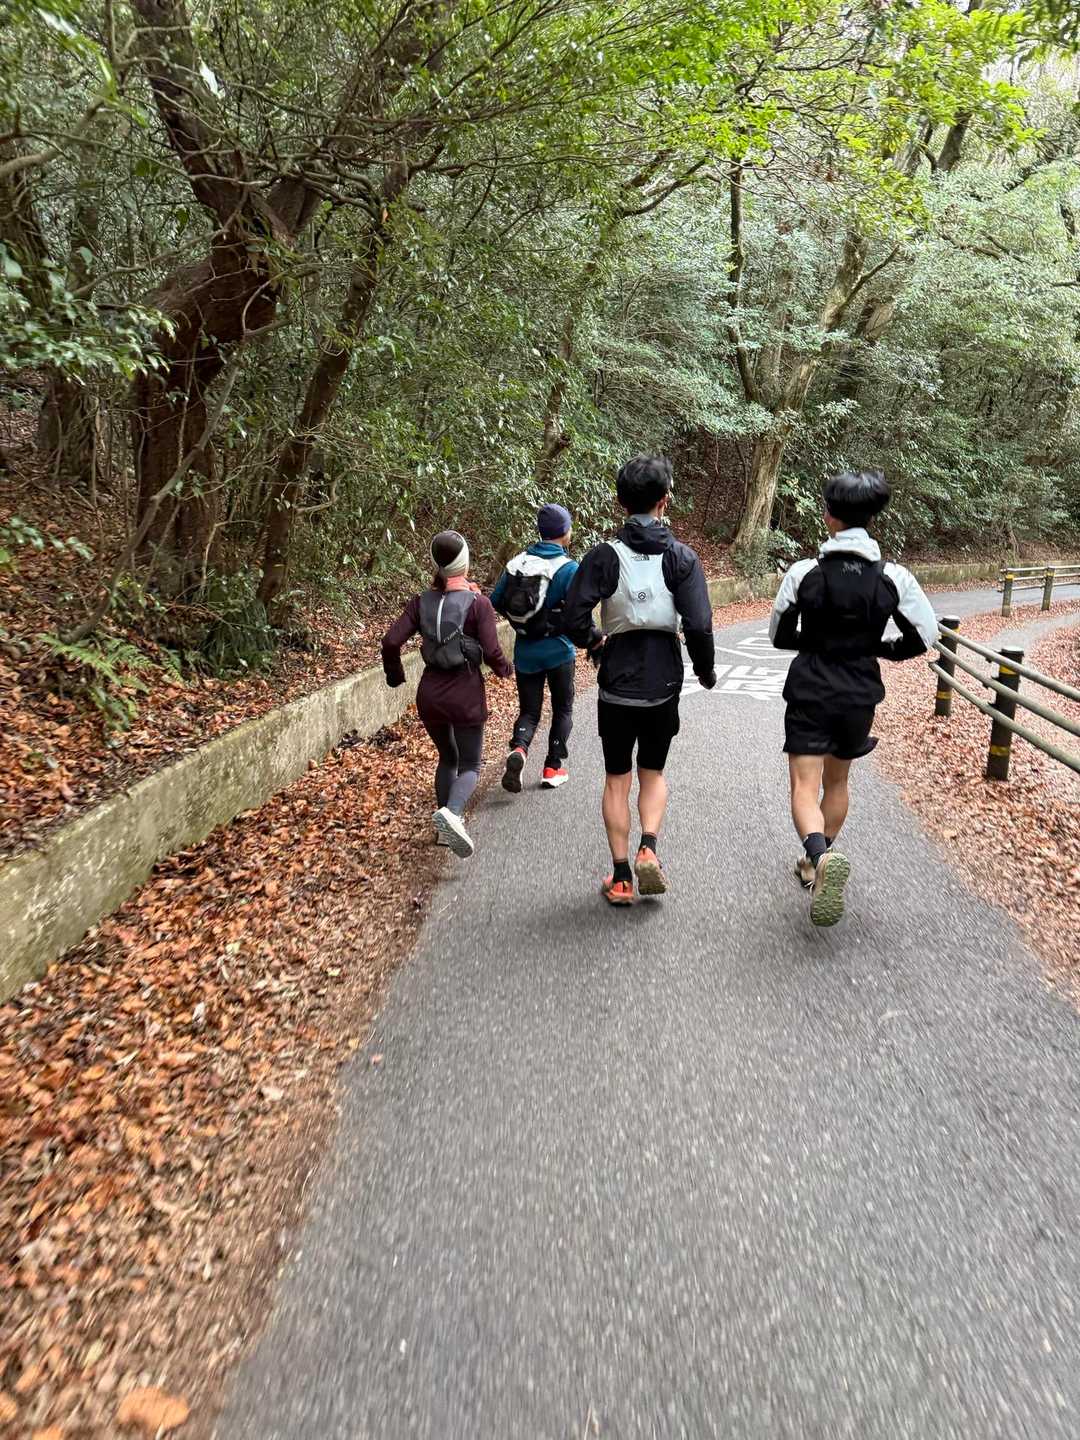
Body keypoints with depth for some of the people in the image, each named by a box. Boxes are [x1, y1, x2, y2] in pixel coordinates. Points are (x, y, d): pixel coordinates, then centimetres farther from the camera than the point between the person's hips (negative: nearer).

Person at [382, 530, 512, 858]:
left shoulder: (421, 602, 0)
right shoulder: (478, 603, -11)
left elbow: (391, 641, -6)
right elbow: (492, 652, -14)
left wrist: (394, 674, 12)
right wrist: (506, 669, 8)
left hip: (429, 692, 4)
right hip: (465, 693, -4)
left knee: (447, 758, 24)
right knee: (470, 765, 6)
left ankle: (446, 828, 25)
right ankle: (451, 813, -23)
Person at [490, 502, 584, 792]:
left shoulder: (517, 562, 1)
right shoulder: (568, 568, -12)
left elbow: (496, 600, 4)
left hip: (525, 651, 3)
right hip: (558, 650, -3)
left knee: (528, 710, 13)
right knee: (562, 710, 16)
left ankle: (518, 749, -16)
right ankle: (553, 768, 15)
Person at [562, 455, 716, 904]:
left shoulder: (604, 555, -8)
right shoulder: (681, 557, -6)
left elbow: (573, 619, -14)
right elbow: (699, 626, -13)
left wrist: (594, 642, 8)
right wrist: (706, 670, 5)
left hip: (617, 685, -1)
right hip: (663, 684, 1)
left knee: (617, 780, 12)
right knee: (653, 773, 21)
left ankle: (621, 877, 14)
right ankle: (648, 850, 1)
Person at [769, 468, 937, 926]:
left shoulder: (804, 572, -11)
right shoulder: (894, 577, -7)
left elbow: (779, 635, 0)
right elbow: (924, 635, -1)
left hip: (809, 692, -3)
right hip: (860, 695, 3)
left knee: (805, 787, -3)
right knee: (837, 781, 22)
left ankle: (820, 854, -31)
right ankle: (814, 864, 34)